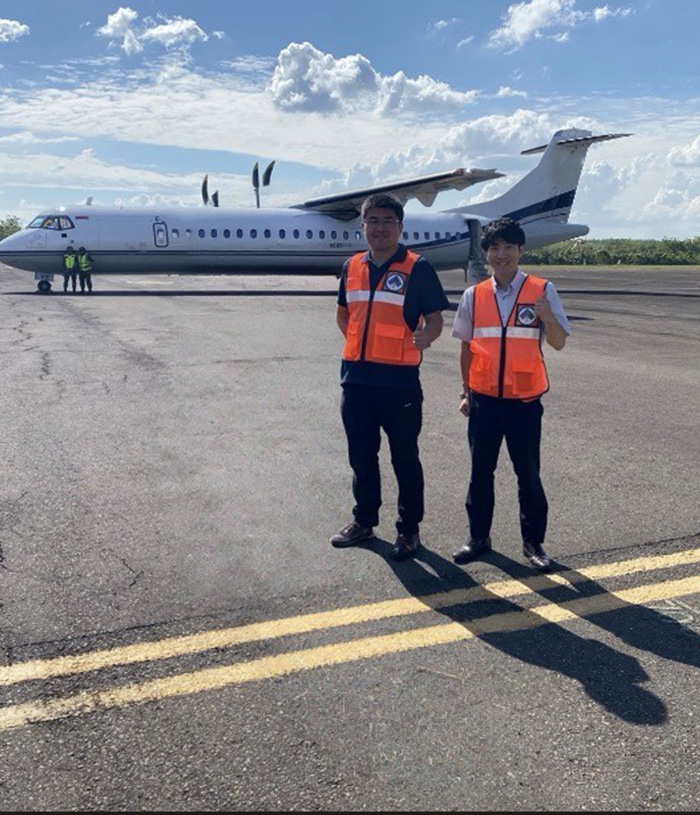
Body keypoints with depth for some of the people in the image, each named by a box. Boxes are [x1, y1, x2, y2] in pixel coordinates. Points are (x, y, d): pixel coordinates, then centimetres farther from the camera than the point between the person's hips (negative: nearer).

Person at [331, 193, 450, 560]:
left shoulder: (417, 268, -5)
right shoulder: (352, 267, 11)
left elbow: (435, 318, -6)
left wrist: (425, 338, -27)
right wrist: (358, 342, 10)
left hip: (400, 381, -5)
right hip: (356, 377, 5)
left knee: (405, 458, 6)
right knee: (361, 455, 16)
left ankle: (409, 529, 20)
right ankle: (364, 520, 33)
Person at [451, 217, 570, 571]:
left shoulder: (542, 290, -3)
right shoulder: (473, 296, 3)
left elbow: (559, 343, -5)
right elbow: (466, 347, 10)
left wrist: (547, 316, -24)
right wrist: (465, 392, 9)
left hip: (524, 400, -2)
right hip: (484, 399, 2)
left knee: (529, 474, 7)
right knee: (480, 472, 11)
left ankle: (533, 541, 22)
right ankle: (479, 536, 26)